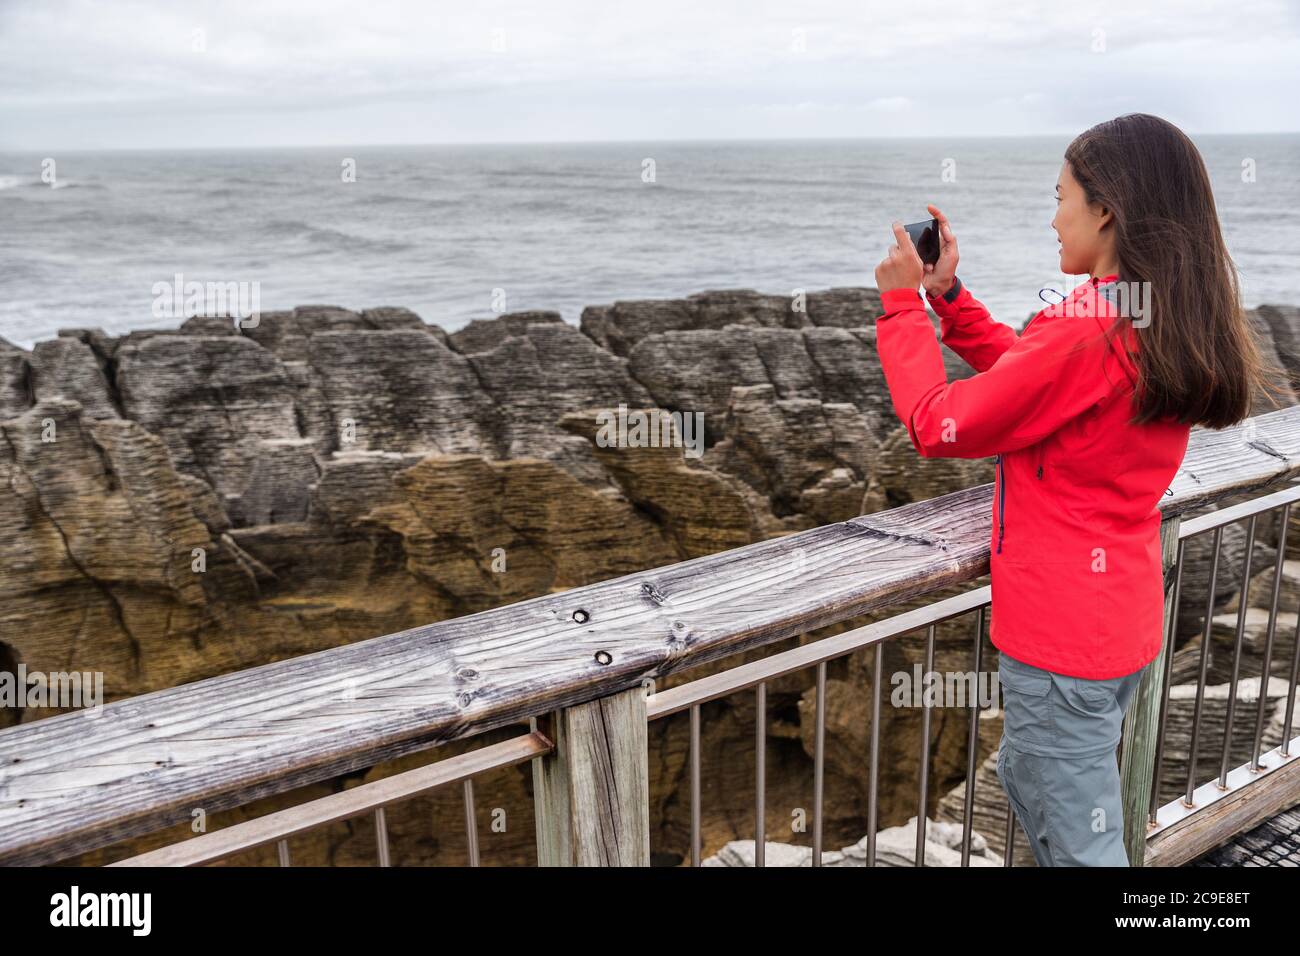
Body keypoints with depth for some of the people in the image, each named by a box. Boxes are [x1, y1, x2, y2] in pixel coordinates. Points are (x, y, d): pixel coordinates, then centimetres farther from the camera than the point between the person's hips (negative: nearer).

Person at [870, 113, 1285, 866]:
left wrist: (903, 303, -6)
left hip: (1061, 636, -9)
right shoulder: (1177, 327, 3)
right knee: (1026, 775, 29)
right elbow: (1026, 374, 13)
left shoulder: (1084, 333, -25)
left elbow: (938, 426, -16)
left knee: (1080, 843, 8)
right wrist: (948, 295, 10)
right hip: (1126, 623, 9)